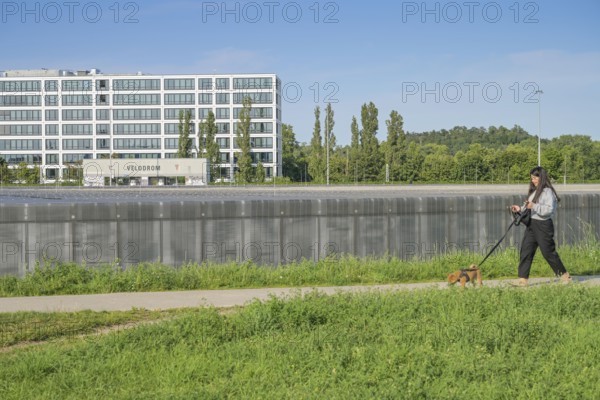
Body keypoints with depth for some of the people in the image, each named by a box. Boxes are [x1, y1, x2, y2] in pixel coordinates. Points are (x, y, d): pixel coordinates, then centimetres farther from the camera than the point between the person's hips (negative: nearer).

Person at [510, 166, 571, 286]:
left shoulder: (548, 192, -12)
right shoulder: (534, 191, 15)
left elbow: (549, 209, -21)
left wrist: (534, 206, -26)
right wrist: (520, 209, 6)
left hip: (543, 225, -8)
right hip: (531, 225, 8)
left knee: (548, 252, 0)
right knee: (525, 252, 1)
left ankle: (564, 275, 18)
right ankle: (522, 279, 3)